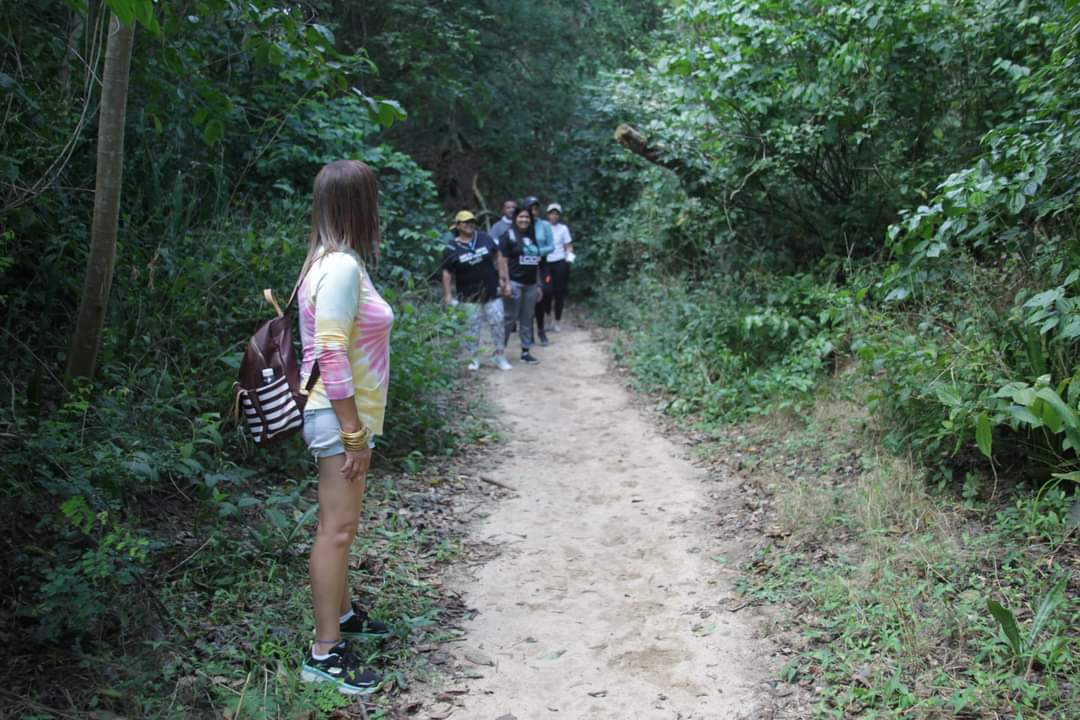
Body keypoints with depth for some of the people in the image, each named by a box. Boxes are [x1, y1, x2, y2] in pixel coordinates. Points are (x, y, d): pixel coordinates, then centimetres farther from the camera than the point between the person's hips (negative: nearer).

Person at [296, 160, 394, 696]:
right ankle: (325, 653, 4)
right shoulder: (341, 268, -20)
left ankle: (342, 614, 35)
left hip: (348, 414, 10)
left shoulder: (336, 261, 10)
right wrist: (353, 434, -20)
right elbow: (331, 359, -23)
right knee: (337, 528, -4)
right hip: (341, 416, -10)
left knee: (342, 523, 20)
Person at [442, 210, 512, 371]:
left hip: (492, 293, 2)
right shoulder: (451, 249, -7)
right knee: (472, 328, 6)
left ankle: (500, 356, 18)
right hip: (469, 297, -2)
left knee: (497, 324, 5)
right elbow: (446, 273, -5)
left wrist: (506, 281, 3)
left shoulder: (484, 238, -1)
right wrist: (447, 295, -13)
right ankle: (473, 358, 20)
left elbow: (498, 258, 6)